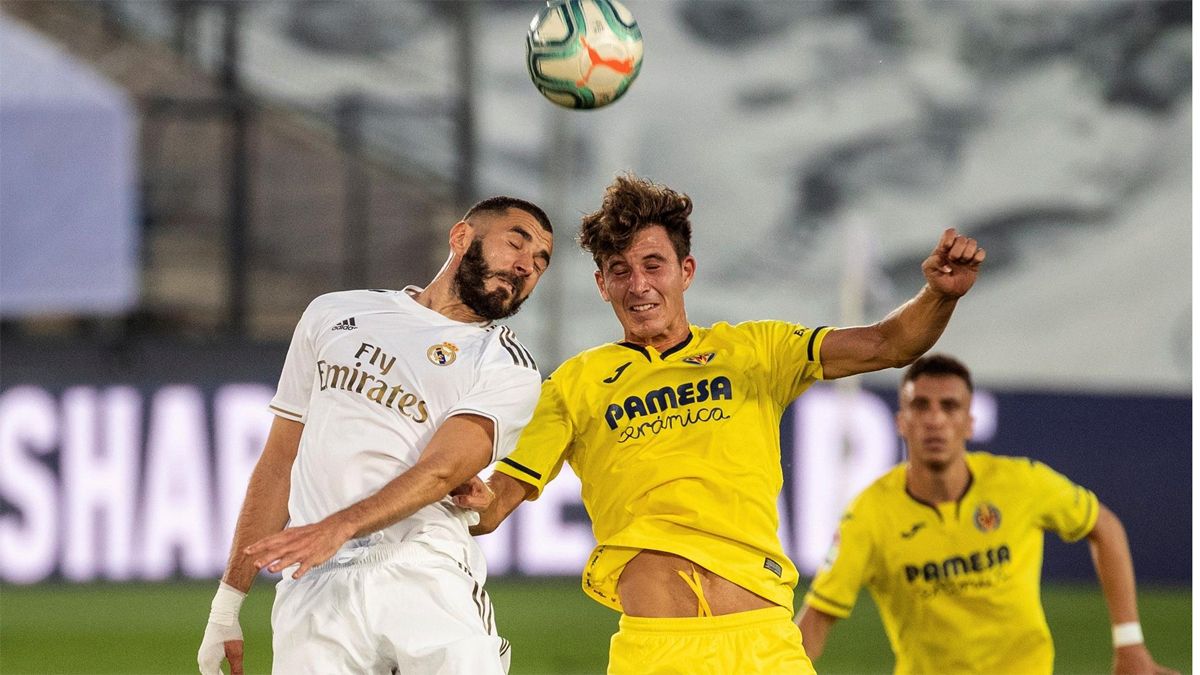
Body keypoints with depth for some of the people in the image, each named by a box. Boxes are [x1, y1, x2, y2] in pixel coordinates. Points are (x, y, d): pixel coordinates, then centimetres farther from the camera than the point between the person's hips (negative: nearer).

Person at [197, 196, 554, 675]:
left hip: (426, 577, -2)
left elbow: (438, 473, -6)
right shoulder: (334, 316, 21)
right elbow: (279, 467, 21)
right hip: (313, 587, 2)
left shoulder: (507, 367, 11)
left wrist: (338, 528, -23)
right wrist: (226, 607, 16)